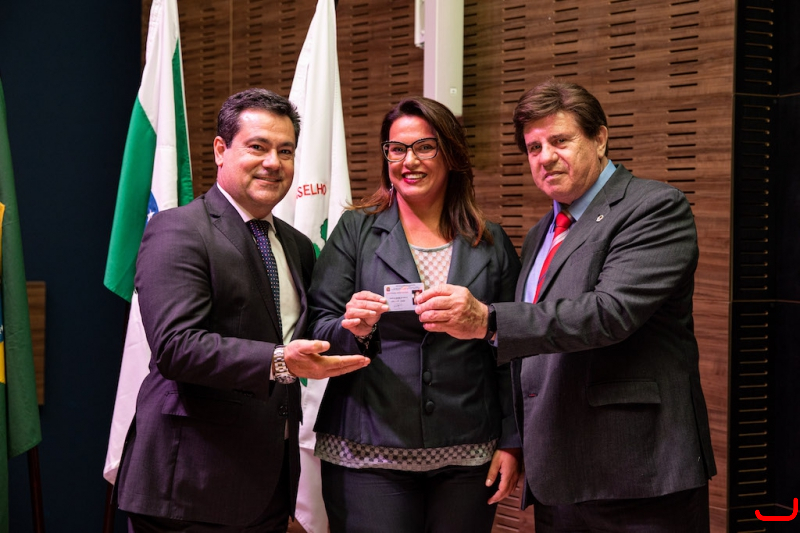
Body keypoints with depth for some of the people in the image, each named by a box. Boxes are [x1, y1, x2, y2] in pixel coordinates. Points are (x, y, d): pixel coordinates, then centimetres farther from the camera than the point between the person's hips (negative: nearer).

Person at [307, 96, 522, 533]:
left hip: (467, 458, 1)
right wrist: (354, 330, -19)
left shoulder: (491, 244, 8)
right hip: (369, 452, -1)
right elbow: (318, 331, 2)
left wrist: (511, 444, 5)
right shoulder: (355, 231, 5)